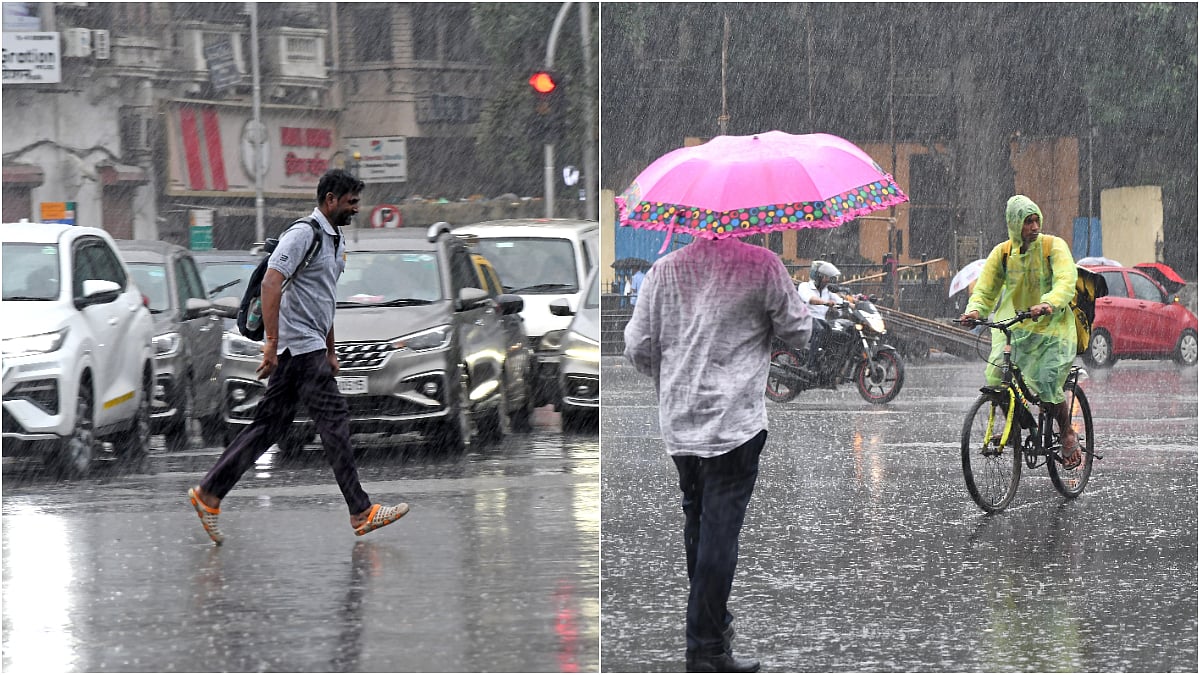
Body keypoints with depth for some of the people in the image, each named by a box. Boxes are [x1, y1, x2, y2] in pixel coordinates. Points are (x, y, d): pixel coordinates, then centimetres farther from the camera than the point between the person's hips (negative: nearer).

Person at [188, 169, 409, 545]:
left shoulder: (335, 239, 19)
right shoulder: (304, 234, -13)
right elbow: (271, 283, -21)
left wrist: (330, 351, 28)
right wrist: (272, 342, -26)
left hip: (310, 348, 10)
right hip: (298, 345, -10)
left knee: (270, 426, 8)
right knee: (334, 421, -9)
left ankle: (209, 494, 9)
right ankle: (361, 512, -7)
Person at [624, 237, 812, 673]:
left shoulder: (664, 271, 2)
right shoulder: (762, 267, -10)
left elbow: (637, 349, 6)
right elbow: (798, 333, -1)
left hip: (679, 424, 5)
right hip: (734, 422, -5)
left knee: (697, 520, 20)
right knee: (720, 531, -4)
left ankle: (714, 619, 33)